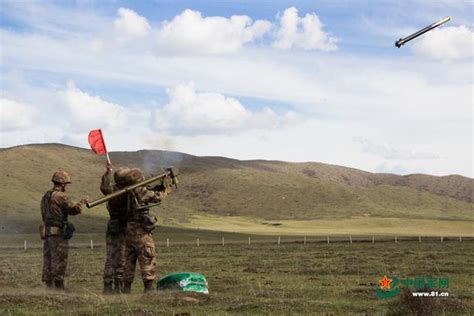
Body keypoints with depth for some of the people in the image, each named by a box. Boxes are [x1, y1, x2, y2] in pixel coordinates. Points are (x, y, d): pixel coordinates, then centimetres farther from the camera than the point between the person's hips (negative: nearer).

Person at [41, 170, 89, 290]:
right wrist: (83, 201, 1)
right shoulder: (60, 196, -13)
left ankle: (49, 285, 13)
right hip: (59, 233, -9)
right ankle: (59, 286, -2)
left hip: (47, 231, 9)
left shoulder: (46, 196, 15)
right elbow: (74, 209, -16)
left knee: (48, 258, 10)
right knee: (59, 261, -4)